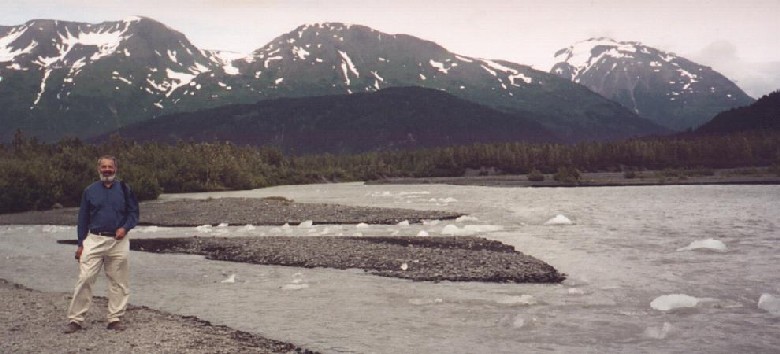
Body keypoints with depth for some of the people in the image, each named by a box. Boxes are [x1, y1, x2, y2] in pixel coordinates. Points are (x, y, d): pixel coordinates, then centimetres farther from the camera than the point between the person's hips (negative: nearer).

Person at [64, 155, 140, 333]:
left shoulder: (124, 189, 5)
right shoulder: (89, 191, 7)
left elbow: (134, 212, 7)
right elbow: (83, 218, 10)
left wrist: (125, 228, -12)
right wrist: (80, 244, 7)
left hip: (118, 241, 0)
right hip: (94, 240, 0)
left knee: (118, 282, 3)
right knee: (84, 279, -6)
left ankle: (115, 319, 11)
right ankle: (75, 319, 1)